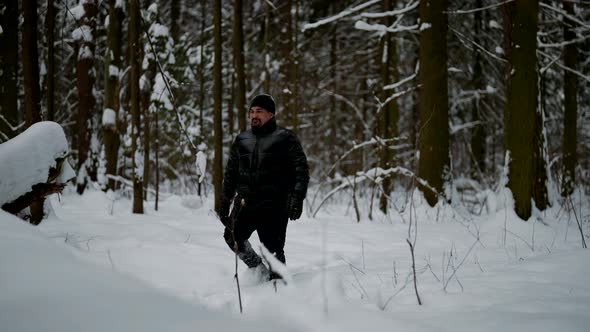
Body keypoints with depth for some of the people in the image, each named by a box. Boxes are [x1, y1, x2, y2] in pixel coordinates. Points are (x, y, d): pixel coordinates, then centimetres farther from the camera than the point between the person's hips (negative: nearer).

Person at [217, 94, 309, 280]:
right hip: (246, 203, 4)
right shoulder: (241, 141, 17)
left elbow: (301, 170, 0)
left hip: (275, 205, -4)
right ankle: (258, 268, 5)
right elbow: (230, 174, 23)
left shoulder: (285, 139, 3)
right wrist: (224, 202, 17)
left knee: (273, 248, -8)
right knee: (232, 236, -14)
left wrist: (297, 199, -12)